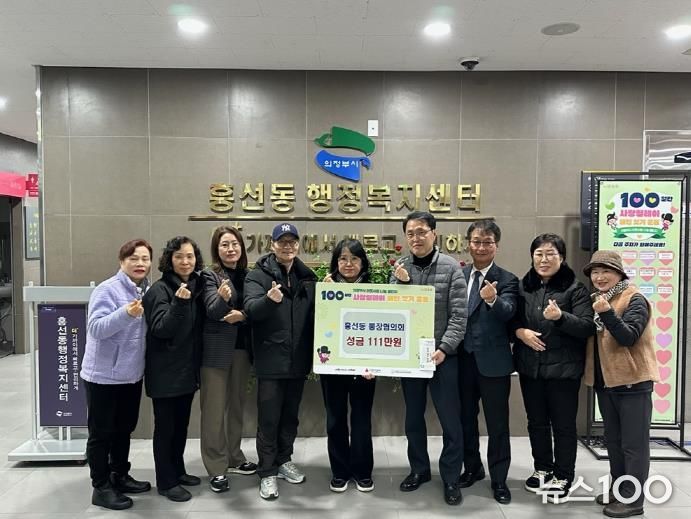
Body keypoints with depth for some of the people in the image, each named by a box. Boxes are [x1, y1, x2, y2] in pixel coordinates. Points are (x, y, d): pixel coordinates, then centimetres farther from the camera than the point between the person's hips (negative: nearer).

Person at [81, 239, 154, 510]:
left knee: (124, 429, 19)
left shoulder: (147, 290, 4)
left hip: (132, 374, 7)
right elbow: (95, 328, -27)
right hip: (104, 375, -7)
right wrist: (126, 313, -39)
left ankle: (120, 476, 34)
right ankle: (101, 487, 18)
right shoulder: (107, 290, -16)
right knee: (101, 432, 5)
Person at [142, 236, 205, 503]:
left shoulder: (196, 286, 5)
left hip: (188, 369, 7)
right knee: (165, 426, 5)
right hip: (165, 371, -7)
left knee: (181, 423, 18)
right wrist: (178, 303, -35)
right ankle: (166, 482, 17)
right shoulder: (160, 290, -14)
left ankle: (178, 471, 33)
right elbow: (161, 329, -24)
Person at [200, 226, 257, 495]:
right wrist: (222, 297, -40)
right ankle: (216, 468, 11)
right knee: (215, 408, 1)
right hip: (216, 349, -5)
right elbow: (212, 310, -21)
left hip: (241, 348, 5)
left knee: (236, 405, 16)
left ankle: (234, 457, 30)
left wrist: (242, 315, -15)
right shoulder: (209, 275, -7)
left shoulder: (247, 275, 8)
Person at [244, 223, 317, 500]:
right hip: (271, 360, -4)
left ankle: (284, 460, 35)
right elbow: (251, 309, -22)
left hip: (298, 359, 4)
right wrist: (269, 299, -41)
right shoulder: (258, 275, -6)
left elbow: (316, 314, 14)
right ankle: (267, 472, 18)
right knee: (269, 418, 4)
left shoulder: (307, 277, 8)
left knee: (290, 415, 17)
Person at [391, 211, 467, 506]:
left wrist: (443, 349, -18)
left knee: (450, 420, 5)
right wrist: (402, 283, -16)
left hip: (442, 355, -3)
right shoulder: (399, 269, 3)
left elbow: (459, 316, -9)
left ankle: (451, 478, 22)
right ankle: (419, 469, 33)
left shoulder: (451, 267, -6)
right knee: (413, 417, 15)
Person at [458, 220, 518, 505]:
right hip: (463, 359, 4)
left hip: (493, 361, -4)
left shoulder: (507, 280, -6)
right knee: (466, 418, 18)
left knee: (497, 423, 8)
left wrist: (492, 299, -44)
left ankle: (499, 479, 25)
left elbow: (508, 312, -24)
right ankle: (472, 468, 38)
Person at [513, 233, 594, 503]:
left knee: (563, 425, 7)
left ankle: (564, 477, 24)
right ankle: (543, 469, 34)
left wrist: (560, 317, -30)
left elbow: (587, 327, -13)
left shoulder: (575, 289, -6)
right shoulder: (523, 286, 5)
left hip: (563, 368, -4)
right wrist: (519, 331, -11)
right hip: (530, 367, 4)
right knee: (536, 422, 16)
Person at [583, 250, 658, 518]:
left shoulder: (635, 300, -11)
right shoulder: (596, 300, 11)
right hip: (605, 381, 8)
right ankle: (618, 490, 29)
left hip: (632, 381, -7)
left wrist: (607, 313, -34)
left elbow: (629, 337, -23)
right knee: (613, 441, 17)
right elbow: (588, 337, 13)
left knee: (633, 443, 1)